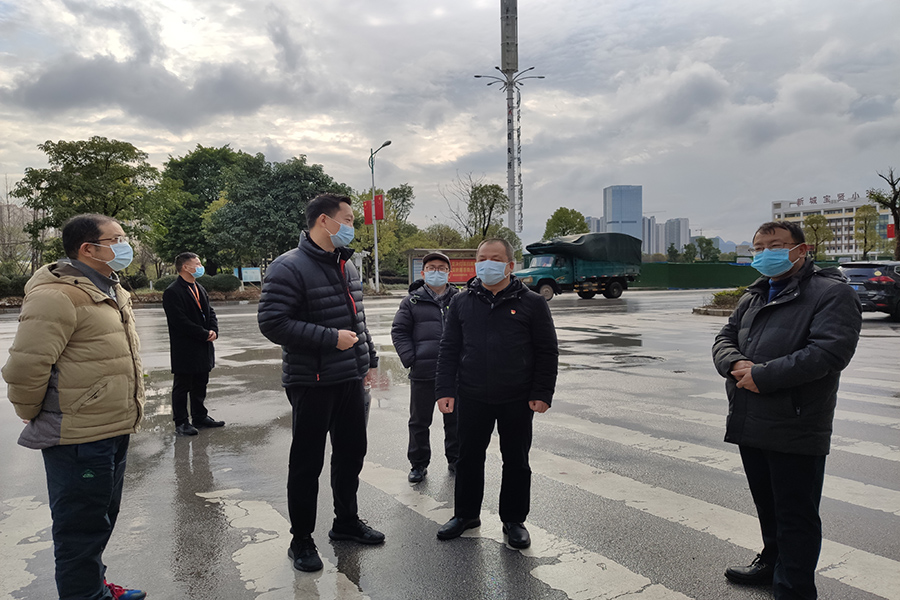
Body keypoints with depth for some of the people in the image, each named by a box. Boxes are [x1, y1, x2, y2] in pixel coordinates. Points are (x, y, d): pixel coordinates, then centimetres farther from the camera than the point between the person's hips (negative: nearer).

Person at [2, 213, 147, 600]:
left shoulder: (110, 290, 13)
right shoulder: (57, 296, -20)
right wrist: (35, 417, -6)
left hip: (113, 431, 10)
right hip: (78, 440, -10)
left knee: (101, 519, 24)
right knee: (82, 529, 6)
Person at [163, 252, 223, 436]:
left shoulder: (199, 289, 14)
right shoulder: (172, 292, -15)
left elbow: (210, 312, 16)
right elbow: (180, 322, -21)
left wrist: (213, 331, -3)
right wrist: (205, 334, -17)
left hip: (203, 348, 8)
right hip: (184, 350, -8)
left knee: (200, 384, 17)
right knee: (182, 386, 3)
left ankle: (200, 416, 29)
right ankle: (181, 422, 13)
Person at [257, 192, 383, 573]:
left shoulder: (346, 264, 12)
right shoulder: (289, 267, -14)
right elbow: (272, 322, -21)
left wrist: (368, 359, 18)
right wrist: (330, 338, -22)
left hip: (350, 380, 8)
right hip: (312, 384, -8)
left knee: (352, 452, 17)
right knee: (307, 463, 5)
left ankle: (346, 521, 37)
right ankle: (301, 540, 22)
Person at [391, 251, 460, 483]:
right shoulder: (412, 301, 4)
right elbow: (399, 331, 4)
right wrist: (410, 359, -7)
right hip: (423, 373, -1)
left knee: (455, 419, 13)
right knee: (419, 421, 8)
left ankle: (456, 459, 30)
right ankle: (419, 464, 23)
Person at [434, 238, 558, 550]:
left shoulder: (532, 303, -1)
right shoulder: (462, 302, 5)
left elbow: (547, 352, 0)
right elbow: (449, 349, 7)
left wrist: (542, 393, -6)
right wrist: (445, 390, -1)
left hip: (517, 401, -2)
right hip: (472, 398, 2)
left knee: (516, 462, 10)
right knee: (469, 458, 13)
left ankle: (514, 520, 28)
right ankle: (466, 514, 32)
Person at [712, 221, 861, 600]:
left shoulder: (831, 293, -9)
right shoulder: (753, 297, 17)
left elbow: (829, 351, -22)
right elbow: (724, 339, 14)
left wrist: (763, 376, -21)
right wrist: (736, 363, -10)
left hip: (796, 430, -7)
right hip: (750, 425, 8)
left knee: (795, 515, 4)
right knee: (767, 504, 24)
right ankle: (772, 562, 42)